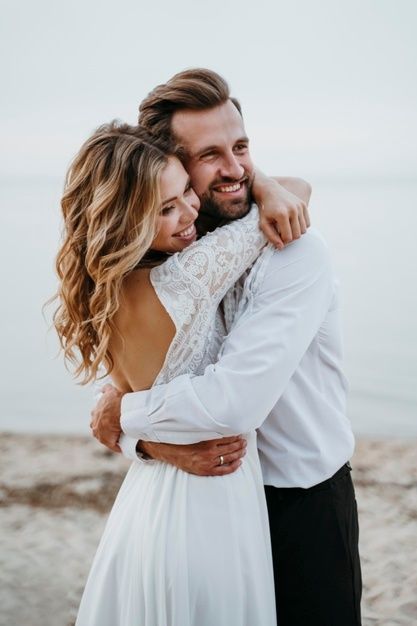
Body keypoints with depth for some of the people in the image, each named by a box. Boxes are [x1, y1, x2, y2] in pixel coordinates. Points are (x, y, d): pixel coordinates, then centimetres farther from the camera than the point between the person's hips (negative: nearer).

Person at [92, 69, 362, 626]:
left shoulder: (295, 254, -23)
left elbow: (235, 404, -32)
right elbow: (125, 390, -3)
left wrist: (123, 415, -17)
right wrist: (157, 444, -25)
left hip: (304, 508, -4)